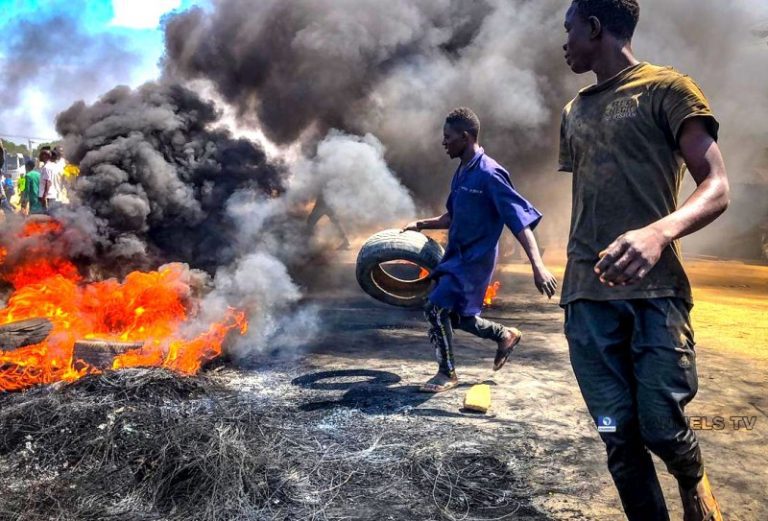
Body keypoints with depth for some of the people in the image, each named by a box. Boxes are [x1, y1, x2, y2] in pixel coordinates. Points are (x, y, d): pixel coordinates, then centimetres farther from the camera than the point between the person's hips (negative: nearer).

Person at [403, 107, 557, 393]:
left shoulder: (488, 173, -19)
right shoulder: (462, 172, 9)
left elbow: (520, 219, -23)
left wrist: (538, 266, -30)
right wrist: (421, 224, 12)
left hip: (475, 259, -9)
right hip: (457, 256, 9)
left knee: (436, 307, -14)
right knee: (457, 316, 15)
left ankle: (447, 374, 4)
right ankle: (506, 335, 37)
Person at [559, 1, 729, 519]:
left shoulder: (667, 88, 2)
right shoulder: (575, 112, 21)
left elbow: (717, 189, -6)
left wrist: (660, 231, -27)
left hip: (655, 289, -5)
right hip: (586, 294, 5)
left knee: (661, 427, -3)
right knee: (618, 435, 2)